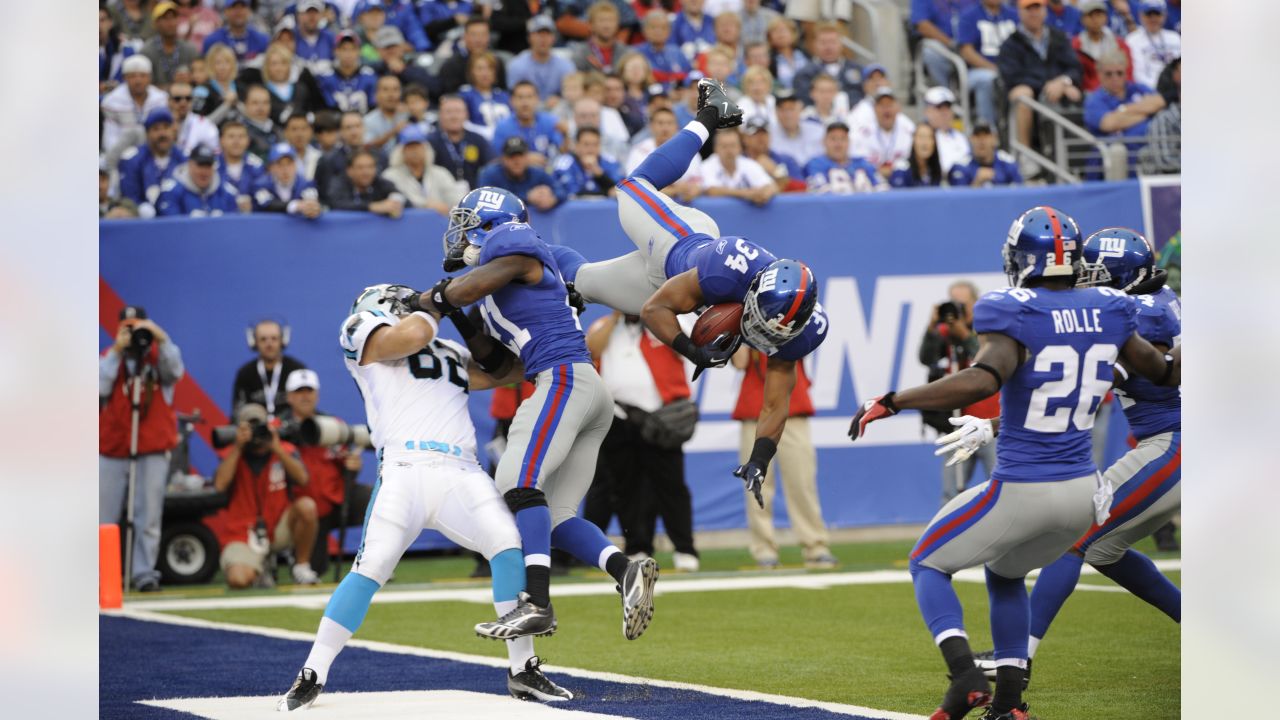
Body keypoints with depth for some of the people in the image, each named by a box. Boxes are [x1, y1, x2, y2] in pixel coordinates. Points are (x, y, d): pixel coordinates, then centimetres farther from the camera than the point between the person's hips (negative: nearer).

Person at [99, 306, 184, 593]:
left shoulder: (159, 355, 5)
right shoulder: (109, 357, 7)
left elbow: (175, 371, -15)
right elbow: (100, 388, -10)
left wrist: (161, 339, -26)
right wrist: (116, 351, -13)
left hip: (153, 448, -1)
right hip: (112, 447, 1)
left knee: (148, 516, -2)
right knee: (103, 516, -1)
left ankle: (144, 572, 2)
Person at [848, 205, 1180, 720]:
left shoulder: (1014, 316, -17)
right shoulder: (1107, 313, 2)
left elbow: (983, 379, -34)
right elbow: (1165, 373, 16)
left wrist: (890, 403, -30)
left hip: (1021, 491, -6)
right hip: (1083, 492, 6)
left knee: (928, 565, 16)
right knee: (1005, 574, 31)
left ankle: (966, 675, -7)